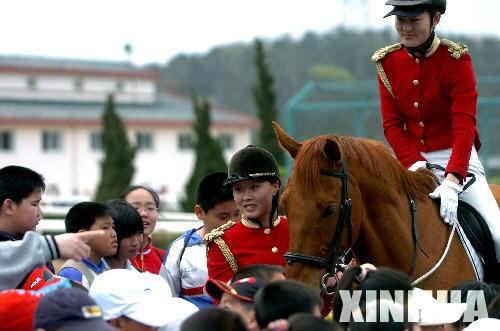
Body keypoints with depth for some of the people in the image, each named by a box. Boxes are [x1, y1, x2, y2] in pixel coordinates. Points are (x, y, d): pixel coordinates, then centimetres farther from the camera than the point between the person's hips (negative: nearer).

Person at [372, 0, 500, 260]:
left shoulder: (456, 58, -12)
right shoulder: (387, 62, 1)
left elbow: (464, 125, -19)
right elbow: (392, 124, 0)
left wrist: (452, 180, -32)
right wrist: (412, 163, -19)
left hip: (456, 157, -4)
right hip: (410, 159, 4)